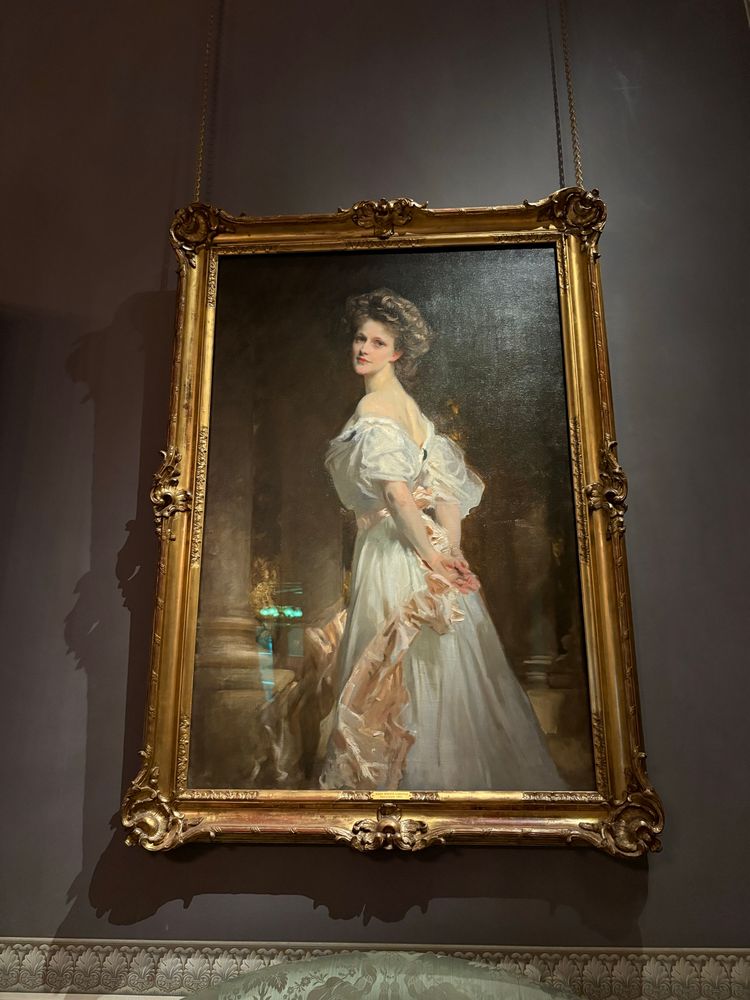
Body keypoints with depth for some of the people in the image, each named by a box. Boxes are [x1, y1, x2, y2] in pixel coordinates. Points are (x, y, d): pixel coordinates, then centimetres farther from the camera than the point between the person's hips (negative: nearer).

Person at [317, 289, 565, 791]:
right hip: (428, 549, 9)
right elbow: (448, 480, 12)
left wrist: (432, 557, -17)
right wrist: (452, 551, 7)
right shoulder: (406, 403, 15)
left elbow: (396, 492, -23)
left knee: (404, 675, 2)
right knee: (444, 671, 14)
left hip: (394, 550, -8)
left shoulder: (373, 407, -12)